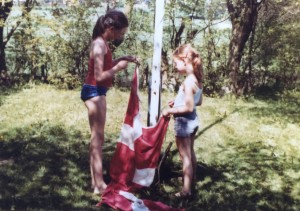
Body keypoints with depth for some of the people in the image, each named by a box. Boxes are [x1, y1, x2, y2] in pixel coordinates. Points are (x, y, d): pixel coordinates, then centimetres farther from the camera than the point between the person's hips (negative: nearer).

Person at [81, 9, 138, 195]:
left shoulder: (103, 43, 11)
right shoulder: (99, 44, -18)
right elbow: (99, 76, -22)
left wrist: (122, 59, 13)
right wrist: (119, 67, -12)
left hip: (97, 92, 10)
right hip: (94, 92, -10)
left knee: (97, 137, 13)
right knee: (98, 138, -5)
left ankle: (96, 181, 22)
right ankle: (99, 185, 2)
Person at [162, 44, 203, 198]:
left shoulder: (188, 81, -24)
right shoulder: (197, 78, 2)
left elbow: (189, 108, -25)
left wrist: (170, 111, -16)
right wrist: (178, 102, 11)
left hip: (184, 122, -9)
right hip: (193, 121, 9)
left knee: (185, 156, 1)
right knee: (190, 153, 24)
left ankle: (186, 190, 9)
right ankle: (192, 178, 41)